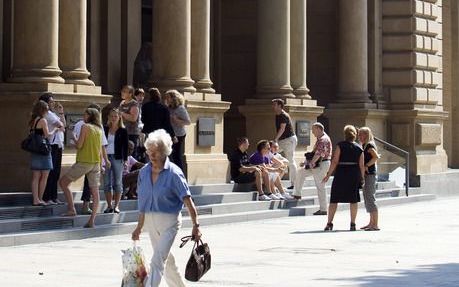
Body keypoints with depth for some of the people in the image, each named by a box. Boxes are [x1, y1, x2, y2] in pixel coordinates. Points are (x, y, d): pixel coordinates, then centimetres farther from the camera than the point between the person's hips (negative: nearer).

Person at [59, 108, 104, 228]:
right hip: (96, 163, 6)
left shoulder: (85, 127, -7)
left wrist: (75, 140, 8)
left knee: (63, 182, 6)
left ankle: (71, 209, -3)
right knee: (95, 191, 2)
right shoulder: (99, 129, 13)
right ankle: (92, 220, -2)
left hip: (84, 162, -6)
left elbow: (79, 145, -11)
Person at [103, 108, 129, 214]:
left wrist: (125, 159, -7)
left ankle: (116, 206, 3)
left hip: (117, 158, -3)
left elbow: (125, 146, 1)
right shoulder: (105, 129, 9)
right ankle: (109, 206, 8)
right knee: (107, 183, 2)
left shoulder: (123, 131, 2)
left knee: (117, 183, 1)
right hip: (106, 157, 3)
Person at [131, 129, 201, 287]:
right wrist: (139, 226, 15)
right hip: (150, 221, 6)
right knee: (167, 261, 18)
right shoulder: (144, 172, 3)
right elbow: (142, 202, 13)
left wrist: (196, 225, -19)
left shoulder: (173, 173, -13)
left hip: (169, 221, -6)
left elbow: (188, 201, -14)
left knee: (157, 261, -16)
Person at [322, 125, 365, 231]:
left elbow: (335, 161, -10)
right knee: (353, 200, 9)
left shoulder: (340, 145, -5)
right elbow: (361, 165, 0)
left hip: (341, 174, -2)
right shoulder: (359, 148, 3)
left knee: (334, 199, 3)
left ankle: (329, 223, -2)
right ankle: (353, 224, 9)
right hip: (354, 175, 2)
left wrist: (328, 174, -6)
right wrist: (362, 178, 10)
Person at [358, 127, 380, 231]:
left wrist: (366, 166, -22)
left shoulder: (369, 145, -13)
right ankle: (371, 222, 24)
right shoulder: (364, 145, 16)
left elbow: (376, 157, -26)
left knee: (370, 198, -11)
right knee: (367, 198, 16)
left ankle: (375, 225, -11)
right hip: (366, 175, 10)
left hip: (370, 174, -10)